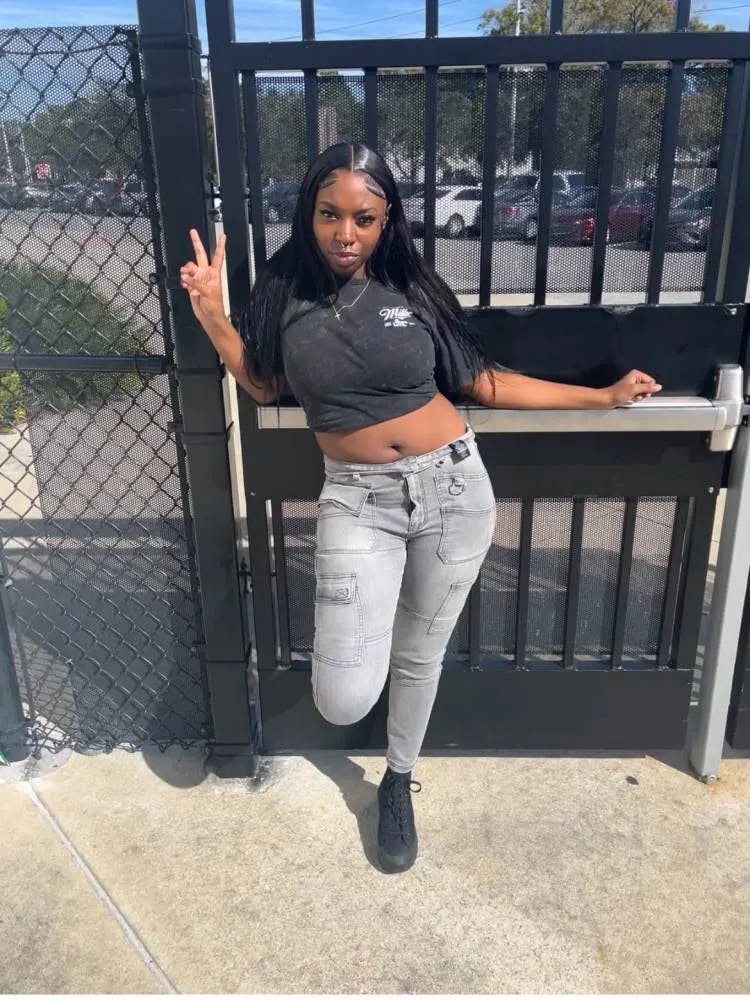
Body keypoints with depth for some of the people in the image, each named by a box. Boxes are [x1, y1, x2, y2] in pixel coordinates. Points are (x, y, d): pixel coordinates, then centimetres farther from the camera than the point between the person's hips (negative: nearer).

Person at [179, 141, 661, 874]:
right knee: (343, 699, -12)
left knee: (420, 653, 16)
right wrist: (213, 317, -3)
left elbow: (482, 381, 5)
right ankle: (358, 617, 25)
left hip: (453, 486, 1)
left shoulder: (413, 290, 0)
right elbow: (264, 387, 11)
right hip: (358, 500, -1)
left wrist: (602, 396, 6)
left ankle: (397, 782, 44)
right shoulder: (283, 292, 1)